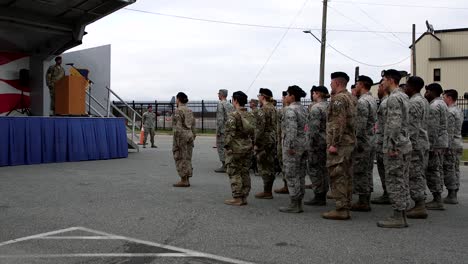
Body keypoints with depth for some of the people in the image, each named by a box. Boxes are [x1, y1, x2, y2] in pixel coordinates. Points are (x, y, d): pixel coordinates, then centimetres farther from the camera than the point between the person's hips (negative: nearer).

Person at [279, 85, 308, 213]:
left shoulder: (290, 110, -14)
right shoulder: (304, 109, 13)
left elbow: (291, 129, -23)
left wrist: (290, 146, -21)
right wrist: (307, 145, 16)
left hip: (293, 145, -9)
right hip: (304, 145, 9)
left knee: (291, 175, -2)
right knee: (300, 175, 12)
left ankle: (293, 205, 2)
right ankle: (299, 203, 18)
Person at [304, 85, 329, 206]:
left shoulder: (316, 107, -14)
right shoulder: (329, 107, 13)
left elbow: (314, 128, -21)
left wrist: (311, 143, -16)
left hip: (318, 142, -9)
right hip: (327, 142, 9)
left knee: (314, 169, -2)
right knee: (323, 169, 12)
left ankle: (318, 197, 0)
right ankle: (323, 196, 18)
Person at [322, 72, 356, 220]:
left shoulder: (338, 99, -14)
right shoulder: (351, 98, 17)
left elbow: (339, 123, -21)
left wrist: (334, 144, -21)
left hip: (339, 143, -10)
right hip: (350, 142, 10)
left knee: (337, 176, -7)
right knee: (346, 176, 11)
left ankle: (340, 210, -6)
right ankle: (346, 207, 16)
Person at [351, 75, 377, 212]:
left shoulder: (362, 101, -17)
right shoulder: (372, 100, 14)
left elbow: (360, 125, -22)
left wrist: (356, 142, -19)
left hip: (362, 142, -10)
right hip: (372, 141, 10)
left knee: (360, 172, -3)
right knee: (367, 172, 13)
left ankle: (363, 203, 1)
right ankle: (366, 200, 19)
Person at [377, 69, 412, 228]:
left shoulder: (394, 98, -14)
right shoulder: (404, 97, 17)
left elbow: (395, 124, -23)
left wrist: (392, 146, -22)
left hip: (395, 147, -10)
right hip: (404, 145, 10)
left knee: (394, 181, -6)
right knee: (402, 181, 12)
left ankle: (398, 217, -2)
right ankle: (402, 214, 19)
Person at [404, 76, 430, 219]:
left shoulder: (413, 102, -15)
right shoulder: (424, 101, 16)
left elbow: (412, 128, -20)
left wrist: (408, 145, -19)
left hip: (415, 144, -10)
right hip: (424, 143, 10)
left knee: (415, 175, -6)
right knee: (419, 175, 13)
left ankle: (419, 207, -4)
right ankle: (421, 205, 18)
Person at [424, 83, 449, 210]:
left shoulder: (434, 106, -14)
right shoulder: (442, 103, 17)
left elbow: (433, 128, -20)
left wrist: (431, 146, -20)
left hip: (435, 143, -10)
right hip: (442, 143, 10)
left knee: (432, 171, -7)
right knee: (438, 170, 12)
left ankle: (437, 200, -6)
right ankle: (438, 199, 16)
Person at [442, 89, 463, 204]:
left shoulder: (450, 112, -16)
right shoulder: (459, 111, 14)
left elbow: (449, 132, -20)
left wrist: (447, 147, -19)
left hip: (451, 144, -9)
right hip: (459, 144, 9)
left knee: (449, 170, -4)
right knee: (456, 170, 11)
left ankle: (451, 196, -1)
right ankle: (454, 195, 17)